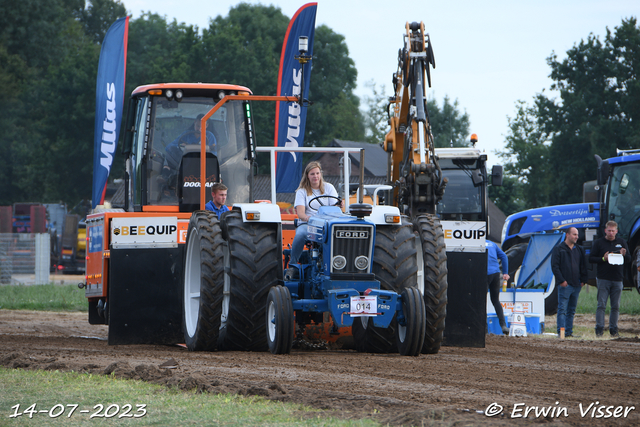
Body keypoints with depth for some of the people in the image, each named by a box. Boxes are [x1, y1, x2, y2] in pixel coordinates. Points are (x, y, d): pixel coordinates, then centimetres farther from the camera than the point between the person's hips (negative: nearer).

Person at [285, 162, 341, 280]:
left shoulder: (328, 188, 13)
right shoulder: (302, 191, 8)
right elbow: (300, 212, -6)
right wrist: (308, 218, -28)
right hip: (306, 223, -1)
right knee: (300, 234, -38)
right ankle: (292, 266, -25)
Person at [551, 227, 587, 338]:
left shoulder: (579, 250, 16)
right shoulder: (558, 249, -1)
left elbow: (583, 266, 19)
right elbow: (555, 266, -7)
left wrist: (583, 280, 8)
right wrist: (561, 280, -13)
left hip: (576, 285, 6)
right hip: (565, 285, -6)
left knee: (572, 310, 9)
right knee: (562, 309, -8)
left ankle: (569, 332, 13)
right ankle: (561, 331, -10)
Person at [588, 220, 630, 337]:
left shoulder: (622, 242, 12)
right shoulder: (599, 243, 4)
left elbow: (629, 259, 13)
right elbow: (591, 258, 2)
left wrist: (624, 255, -9)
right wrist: (603, 259, -14)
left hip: (617, 279, 3)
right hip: (603, 278, -3)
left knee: (616, 306, 4)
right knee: (601, 305, -7)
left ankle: (613, 329, 10)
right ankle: (599, 329, -6)